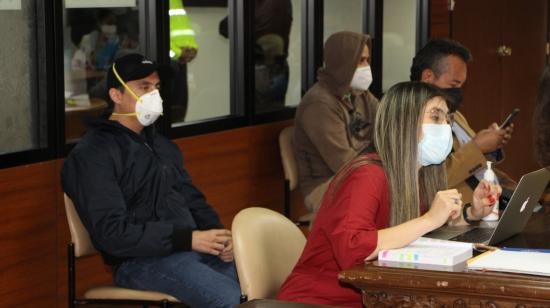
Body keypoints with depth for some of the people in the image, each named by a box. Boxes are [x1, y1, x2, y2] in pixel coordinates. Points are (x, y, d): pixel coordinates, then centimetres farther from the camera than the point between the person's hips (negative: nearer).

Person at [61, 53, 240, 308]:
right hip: (141, 260, -8)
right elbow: (111, 233, -15)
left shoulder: (162, 145, 22)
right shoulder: (92, 155, -5)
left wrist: (217, 234, -1)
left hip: (194, 246, 8)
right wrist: (187, 239, -21)